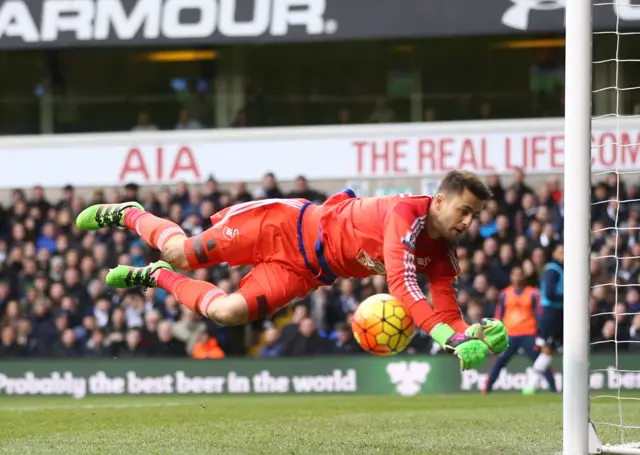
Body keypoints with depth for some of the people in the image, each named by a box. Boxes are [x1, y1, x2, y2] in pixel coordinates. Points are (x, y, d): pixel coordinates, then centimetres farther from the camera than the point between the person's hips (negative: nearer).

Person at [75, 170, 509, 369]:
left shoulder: (441, 256, -8)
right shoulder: (407, 213, -30)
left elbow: (447, 314, -8)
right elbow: (401, 284, -41)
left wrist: (475, 333, -30)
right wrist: (446, 335, -48)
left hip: (304, 272, 6)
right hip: (292, 226, -6)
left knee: (228, 312, -6)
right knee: (182, 252, -4)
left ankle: (156, 277, 21)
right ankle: (127, 214, 28)